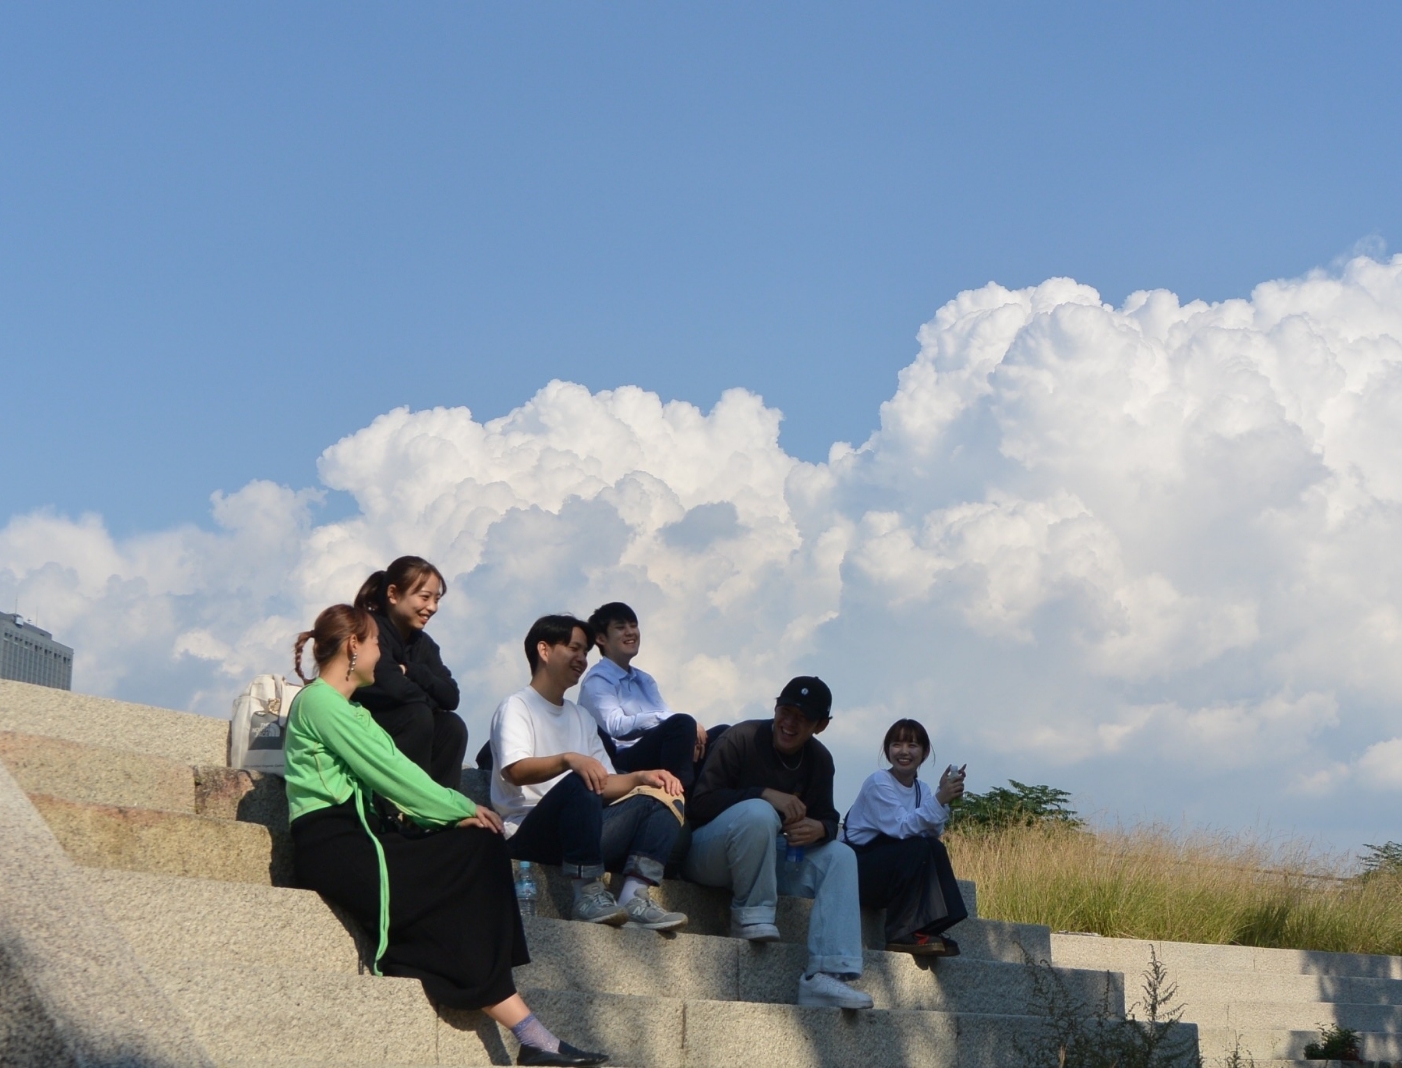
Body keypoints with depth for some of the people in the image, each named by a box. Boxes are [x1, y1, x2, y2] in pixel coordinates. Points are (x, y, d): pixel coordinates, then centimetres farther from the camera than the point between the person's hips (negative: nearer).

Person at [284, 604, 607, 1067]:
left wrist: (457, 814, -1)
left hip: (361, 836, 9)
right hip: (331, 846, -9)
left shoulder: (350, 709, 25)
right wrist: (461, 809, -6)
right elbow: (387, 771, -12)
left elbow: (391, 771, 14)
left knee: (479, 845, -9)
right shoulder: (318, 701, -6)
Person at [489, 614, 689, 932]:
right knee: (579, 783, -35)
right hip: (528, 832, -7)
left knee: (663, 797, -9)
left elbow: (605, 783, 18)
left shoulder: (580, 717, 25)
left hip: (580, 831, 7)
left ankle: (635, 897, -27)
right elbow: (516, 771, -17)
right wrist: (569, 759, -34)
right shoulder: (516, 707, 3)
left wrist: (642, 777, -3)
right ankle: (589, 894, -33)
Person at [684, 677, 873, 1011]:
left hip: (770, 856, 7)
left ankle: (826, 976, -27)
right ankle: (750, 913, -19)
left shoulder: (819, 760, 5)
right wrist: (765, 794, -32)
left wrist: (820, 829, -22)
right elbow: (700, 802, -22)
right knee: (758, 813, -36)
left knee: (840, 856, -15)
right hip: (708, 855, -7)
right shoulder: (741, 739, -15)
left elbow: (827, 818, 4)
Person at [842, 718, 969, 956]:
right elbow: (900, 827, -27)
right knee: (917, 848, -27)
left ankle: (932, 929, -16)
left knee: (934, 848, -16)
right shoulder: (878, 783, -14)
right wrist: (938, 800, -32)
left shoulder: (921, 789, 8)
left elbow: (933, 833, -7)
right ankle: (901, 934, -24)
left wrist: (944, 800, -20)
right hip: (856, 867, -7)